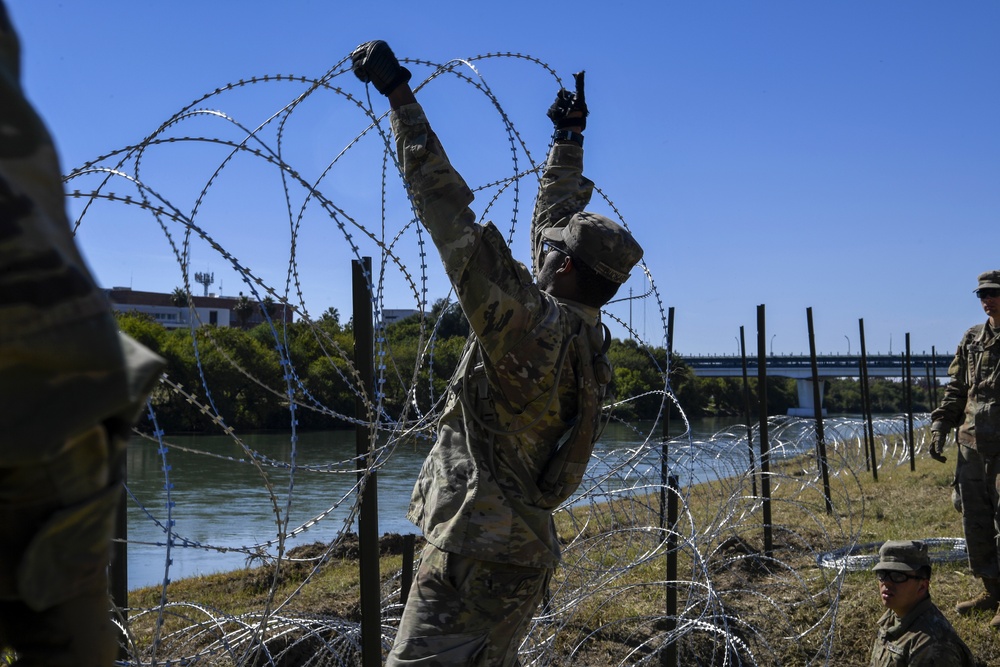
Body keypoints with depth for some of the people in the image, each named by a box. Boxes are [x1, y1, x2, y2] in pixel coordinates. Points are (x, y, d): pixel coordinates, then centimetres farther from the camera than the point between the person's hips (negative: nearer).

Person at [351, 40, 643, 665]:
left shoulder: (530, 323, -18)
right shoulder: (582, 330, 6)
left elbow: (452, 215, -21)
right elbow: (554, 218, 22)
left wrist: (399, 95, -16)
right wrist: (569, 138, 32)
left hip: (477, 551, -10)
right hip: (522, 548, 10)